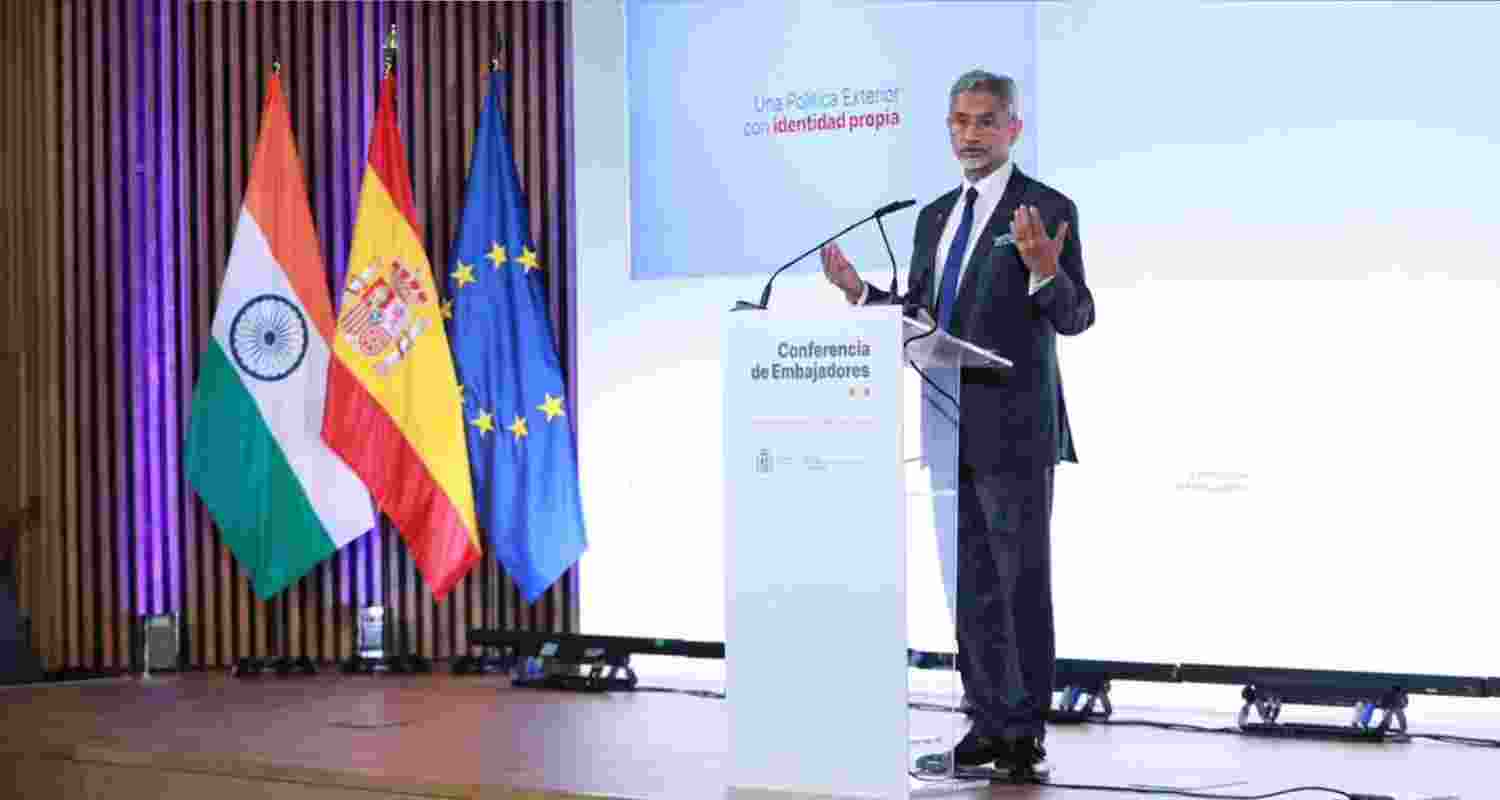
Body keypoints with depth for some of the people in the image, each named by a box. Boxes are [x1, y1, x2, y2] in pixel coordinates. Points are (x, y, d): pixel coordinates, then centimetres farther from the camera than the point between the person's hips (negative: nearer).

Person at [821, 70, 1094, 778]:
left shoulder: (1048, 210, -6)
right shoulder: (934, 216, 15)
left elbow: (1075, 319, -10)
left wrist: (1046, 272, -29)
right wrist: (859, 291, 1)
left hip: (1014, 429, -7)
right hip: (950, 430, 7)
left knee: (1022, 582, -2)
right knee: (971, 585, 11)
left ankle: (1024, 731, 4)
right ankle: (987, 722, 18)